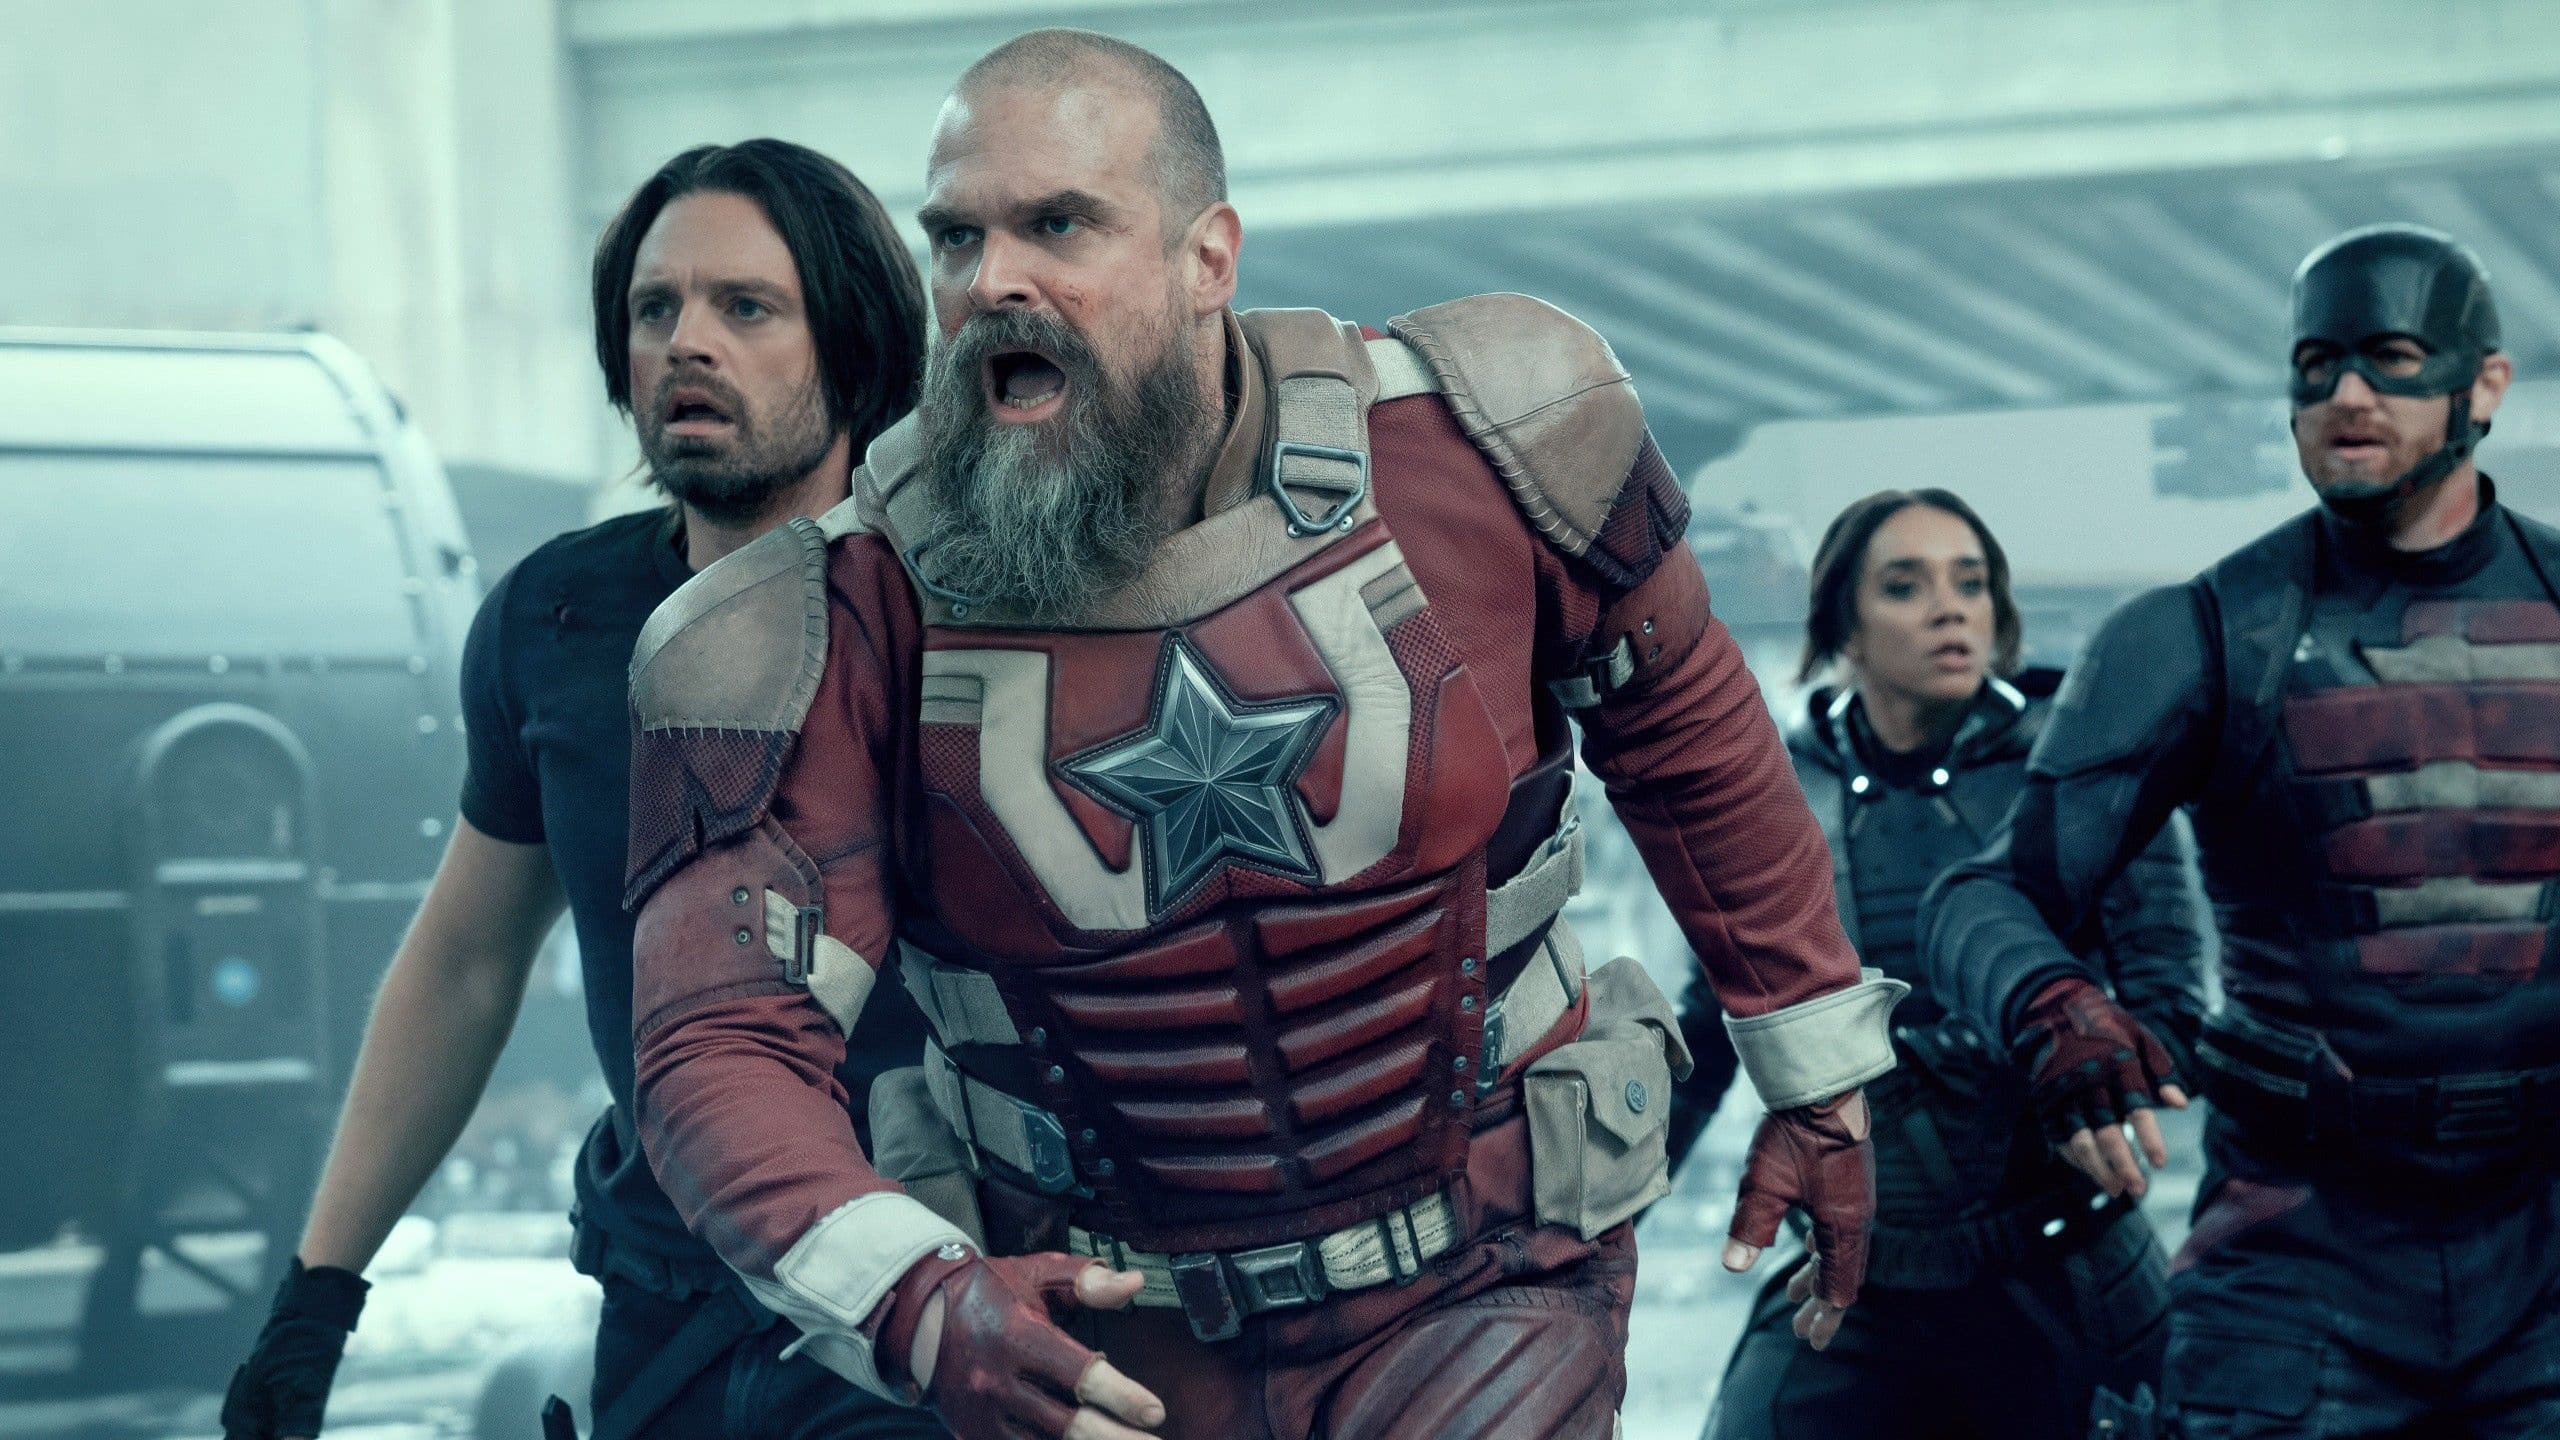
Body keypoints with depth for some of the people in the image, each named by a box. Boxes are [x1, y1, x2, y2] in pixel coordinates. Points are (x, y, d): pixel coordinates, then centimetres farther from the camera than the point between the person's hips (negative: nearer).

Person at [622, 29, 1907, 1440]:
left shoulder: (1469, 448, -12)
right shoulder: (832, 626, -15)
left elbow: (1689, 731, 5)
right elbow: (729, 1048, -19)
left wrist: (1819, 1076, 14)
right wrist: (914, 1306, -38)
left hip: (1476, 1302, 0)